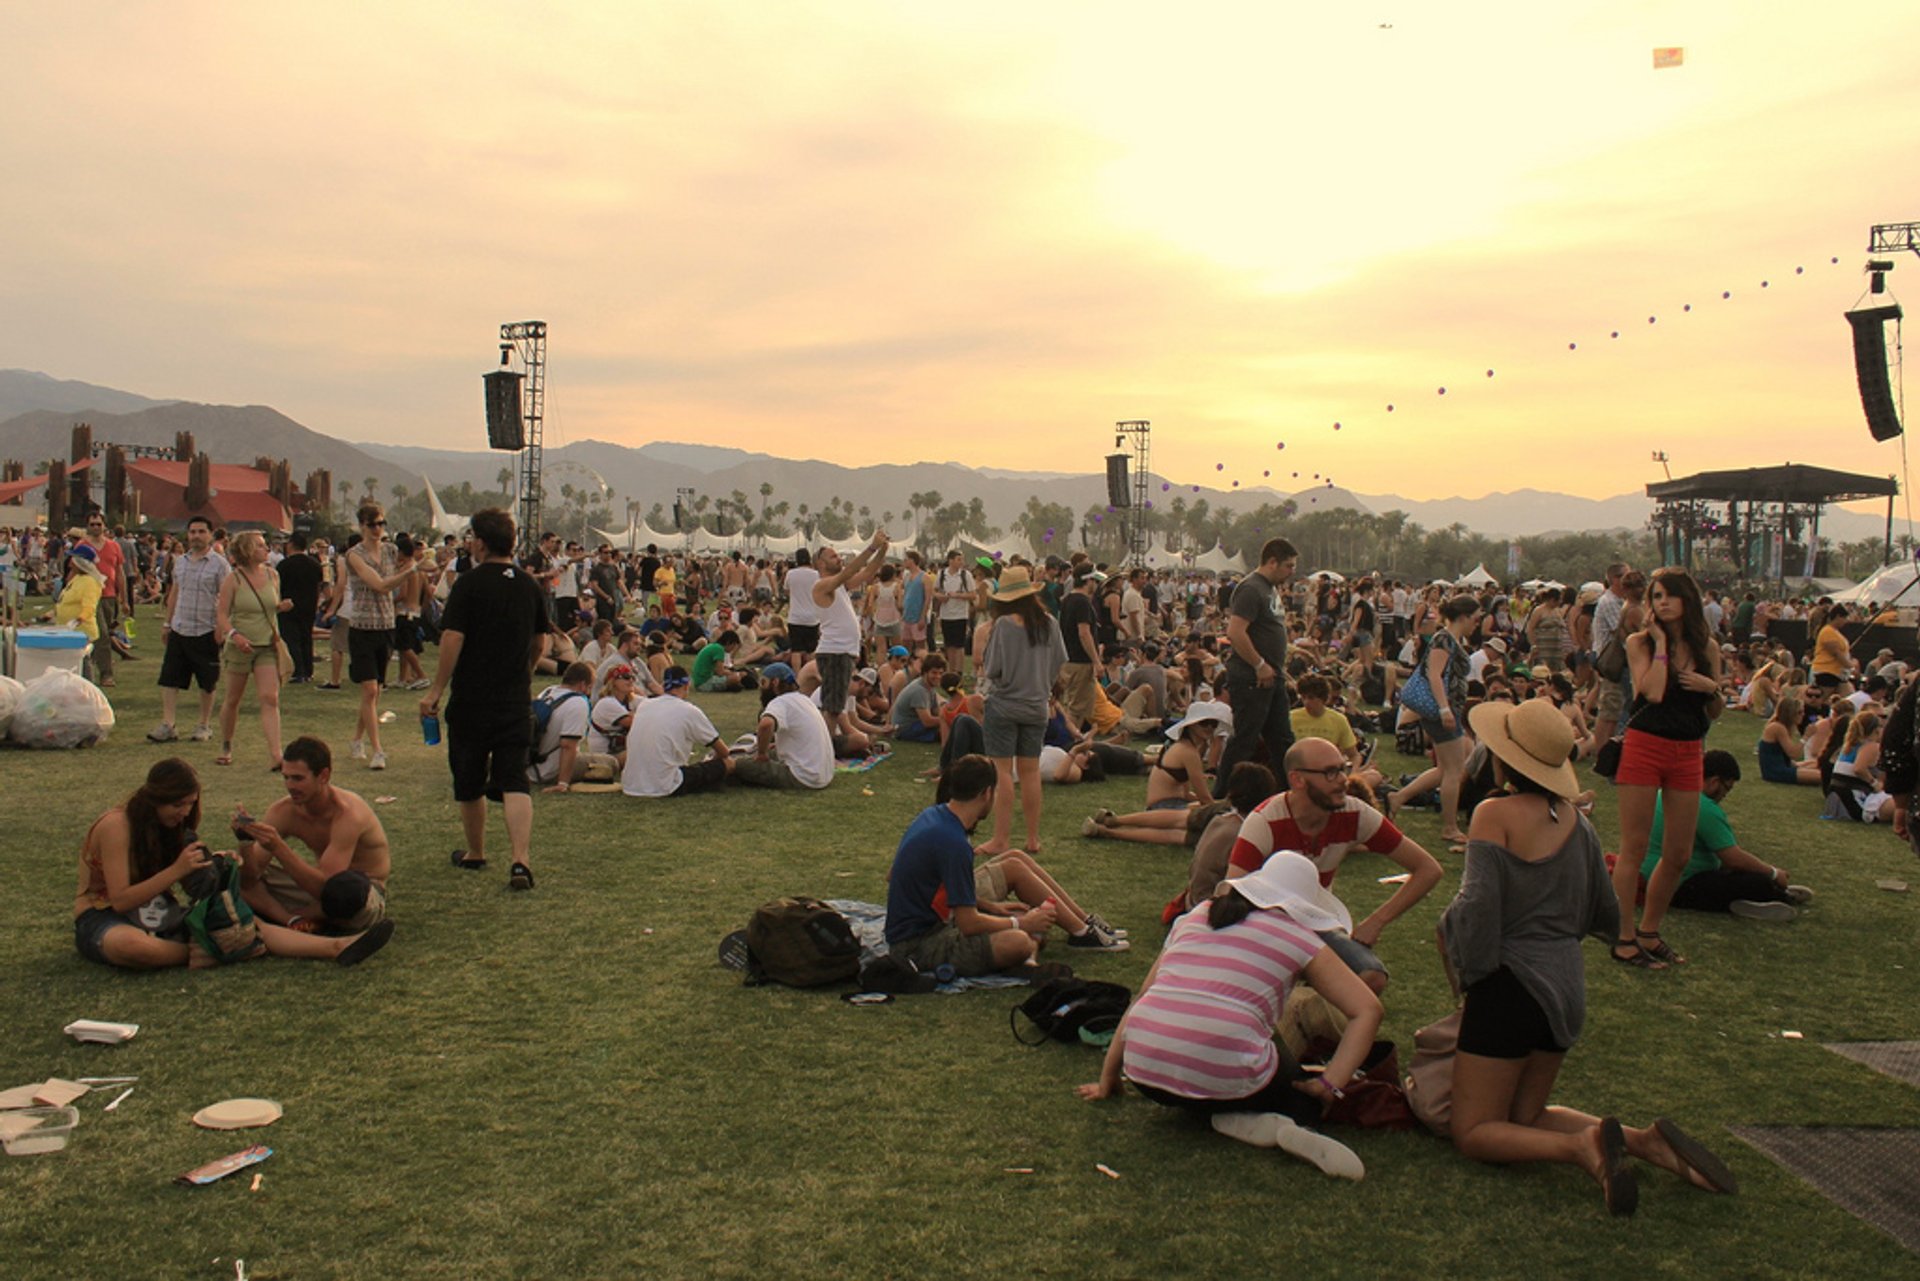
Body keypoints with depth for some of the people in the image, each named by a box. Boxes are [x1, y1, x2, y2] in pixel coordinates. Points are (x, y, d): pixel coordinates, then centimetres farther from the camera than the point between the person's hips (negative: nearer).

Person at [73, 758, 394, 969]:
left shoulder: (173, 825, 6)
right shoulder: (116, 826, -17)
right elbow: (121, 900, -22)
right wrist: (177, 870, -27)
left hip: (158, 917, 6)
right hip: (104, 920, -6)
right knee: (133, 946, -46)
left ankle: (337, 947, -31)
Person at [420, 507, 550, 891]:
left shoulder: (470, 583, -10)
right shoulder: (530, 585, 6)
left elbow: (453, 639, -15)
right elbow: (540, 644, 14)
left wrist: (436, 689, -8)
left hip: (472, 701, -3)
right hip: (516, 701, 3)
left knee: (470, 782, 14)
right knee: (514, 782, -2)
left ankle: (475, 853, 30)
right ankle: (521, 859, -17)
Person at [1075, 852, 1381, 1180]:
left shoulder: (1196, 916, 22)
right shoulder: (1300, 938, 12)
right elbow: (1368, 1010, 6)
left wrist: (1107, 1079, 29)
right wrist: (1330, 1086, 7)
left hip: (1145, 1075, 4)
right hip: (1226, 1076, -4)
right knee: (1307, 1099, 25)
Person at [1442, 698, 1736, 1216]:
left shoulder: (1495, 814, -16)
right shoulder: (1576, 819, 5)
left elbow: (1479, 903, -24)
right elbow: (1606, 916, 14)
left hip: (1512, 983, -7)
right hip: (1566, 987, 7)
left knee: (1473, 1131, 5)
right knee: (1525, 1116, 22)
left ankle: (1582, 1146, -19)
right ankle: (1644, 1140, 2)